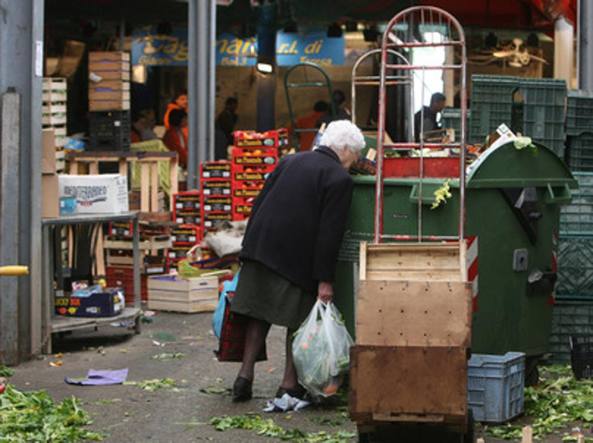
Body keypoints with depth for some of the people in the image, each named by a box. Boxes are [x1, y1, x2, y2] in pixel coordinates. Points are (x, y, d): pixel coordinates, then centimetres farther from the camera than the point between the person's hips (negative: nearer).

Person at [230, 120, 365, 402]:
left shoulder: (290, 161, 14)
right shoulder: (340, 178, -7)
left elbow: (259, 203, 14)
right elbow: (330, 232, -12)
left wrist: (249, 249, 19)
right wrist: (325, 280, -10)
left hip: (260, 248, 6)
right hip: (296, 257, -6)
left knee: (259, 314, 15)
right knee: (298, 320, 7)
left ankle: (245, 375, 15)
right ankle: (289, 385, 10)